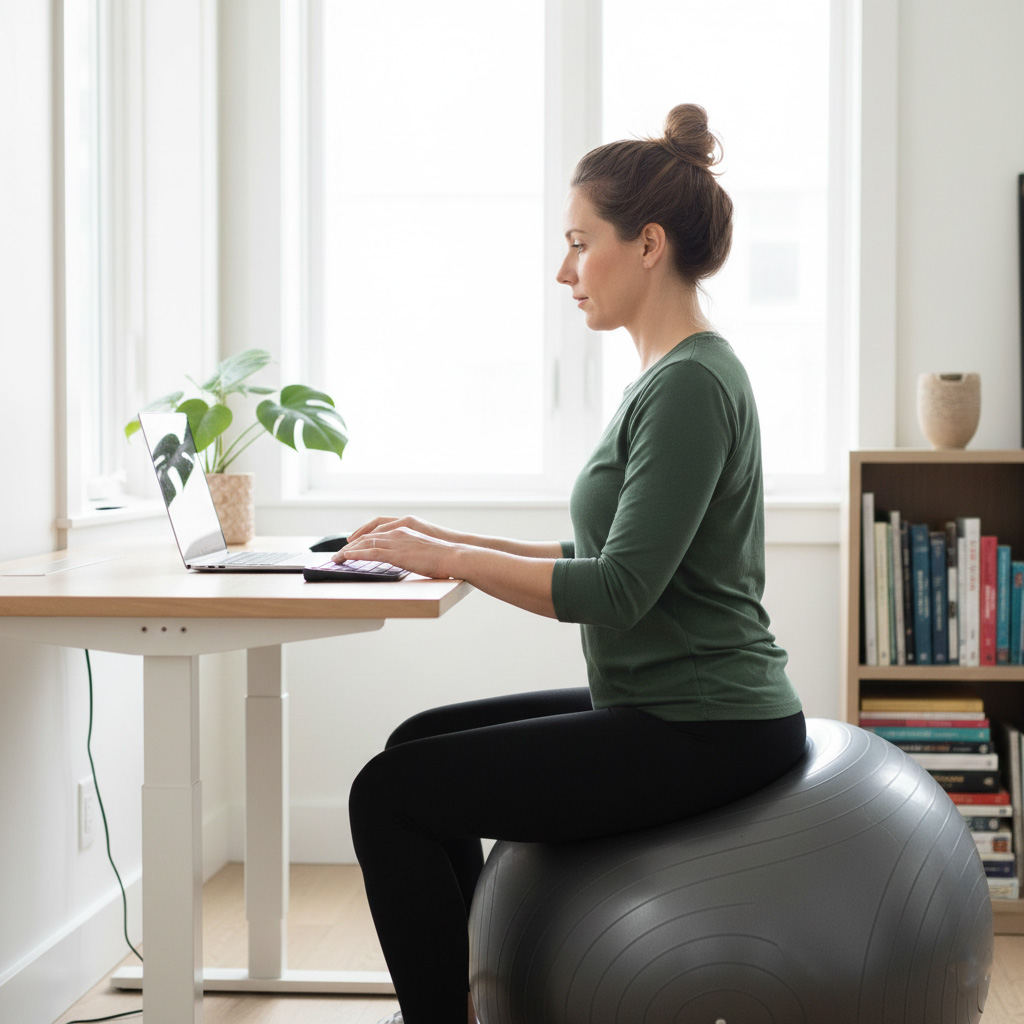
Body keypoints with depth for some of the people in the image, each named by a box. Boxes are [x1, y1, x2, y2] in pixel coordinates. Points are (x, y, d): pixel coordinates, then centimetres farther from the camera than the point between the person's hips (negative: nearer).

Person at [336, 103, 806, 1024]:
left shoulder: (691, 385, -18)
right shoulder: (674, 374, 13)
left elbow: (617, 591, -24)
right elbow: (610, 559, 17)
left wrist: (445, 560, -16)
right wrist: (453, 541, 10)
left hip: (700, 733, -10)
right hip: (663, 709, 10)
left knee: (390, 795, -8)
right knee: (421, 741, 17)